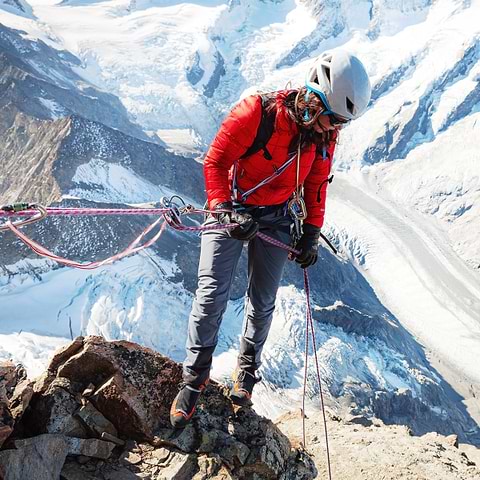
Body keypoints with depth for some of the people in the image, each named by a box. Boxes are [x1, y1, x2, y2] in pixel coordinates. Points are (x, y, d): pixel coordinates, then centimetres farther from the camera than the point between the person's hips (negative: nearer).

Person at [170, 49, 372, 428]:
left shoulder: (325, 133, -6)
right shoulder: (257, 112, -24)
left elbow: (316, 184, 9)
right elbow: (215, 162, -19)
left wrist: (312, 233, 6)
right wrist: (225, 210, -30)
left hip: (277, 218, 4)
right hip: (231, 210, -4)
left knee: (263, 301, 7)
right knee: (212, 294, -10)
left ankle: (247, 371, 28)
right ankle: (194, 379, 5)